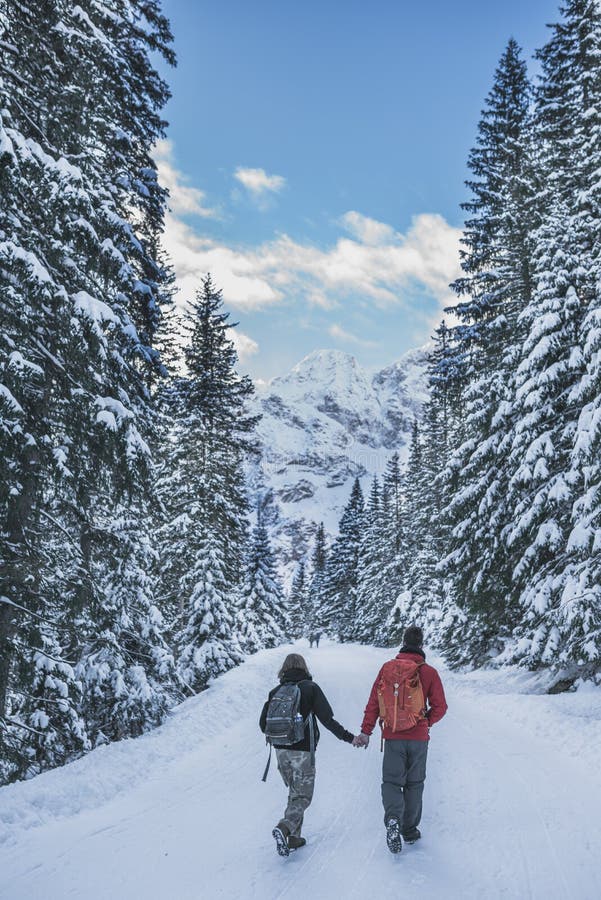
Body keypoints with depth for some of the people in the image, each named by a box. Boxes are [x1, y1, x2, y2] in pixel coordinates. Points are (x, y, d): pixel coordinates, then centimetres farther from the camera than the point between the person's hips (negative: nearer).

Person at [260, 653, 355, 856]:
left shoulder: (275, 692, 4)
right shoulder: (311, 687, -5)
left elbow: (263, 724, 5)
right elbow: (327, 719, -12)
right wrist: (347, 737, -7)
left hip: (282, 751, 4)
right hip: (303, 751, -4)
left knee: (294, 793, 21)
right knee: (303, 796, 3)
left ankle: (293, 837, 18)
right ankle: (284, 828, -20)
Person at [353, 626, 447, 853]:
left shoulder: (388, 668, -3)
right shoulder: (429, 672, -4)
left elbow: (374, 701, -3)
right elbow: (440, 707, -2)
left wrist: (366, 731, 0)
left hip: (393, 736, 0)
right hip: (418, 736, 0)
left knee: (391, 781, 7)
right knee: (414, 783, 15)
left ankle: (393, 818, -19)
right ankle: (410, 830, 20)